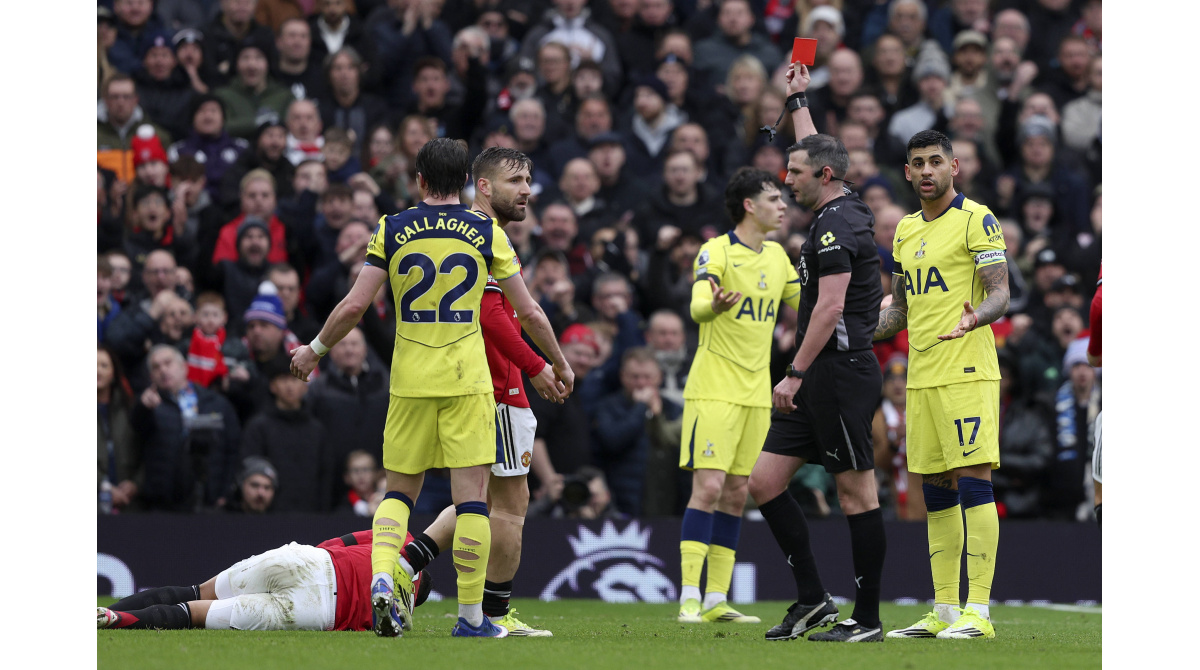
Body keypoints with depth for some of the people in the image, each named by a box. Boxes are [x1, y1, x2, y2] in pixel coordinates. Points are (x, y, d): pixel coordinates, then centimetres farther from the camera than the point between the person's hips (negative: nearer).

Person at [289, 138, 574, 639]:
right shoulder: (486, 233, 2)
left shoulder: (392, 231, 2)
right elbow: (529, 313, 4)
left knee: (399, 490, 13)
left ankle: (381, 579, -10)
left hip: (410, 381, 1)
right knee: (471, 498, 0)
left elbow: (354, 305, -2)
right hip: (467, 381, -1)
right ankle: (472, 616, -1)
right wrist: (560, 366, 19)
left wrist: (315, 349, 14)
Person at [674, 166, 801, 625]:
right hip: (714, 389, -7)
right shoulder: (716, 252, -10)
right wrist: (713, 305, -47)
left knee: (736, 494, 6)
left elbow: (808, 306, 24)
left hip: (756, 392, 7)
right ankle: (689, 597, -13)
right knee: (708, 487, -13)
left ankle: (717, 600, 10)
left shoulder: (777, 256, 11)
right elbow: (697, 308, -25)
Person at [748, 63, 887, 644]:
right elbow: (816, 150, 36)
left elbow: (830, 307, -20)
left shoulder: (837, 225, -13)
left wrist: (795, 374, -21)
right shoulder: (841, 212, 15)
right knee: (764, 481, 7)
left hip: (842, 373, -10)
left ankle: (867, 619, -2)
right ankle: (812, 598, 9)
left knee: (856, 492, -5)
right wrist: (797, 100, 46)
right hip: (820, 380, 10)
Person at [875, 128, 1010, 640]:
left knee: (973, 484, -10)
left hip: (968, 373, -7)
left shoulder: (977, 220, -5)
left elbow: (999, 295, -11)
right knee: (936, 495, 8)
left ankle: (978, 612, -12)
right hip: (922, 378, 8)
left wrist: (975, 317, -32)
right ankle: (943, 612, 13)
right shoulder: (906, 229, 17)